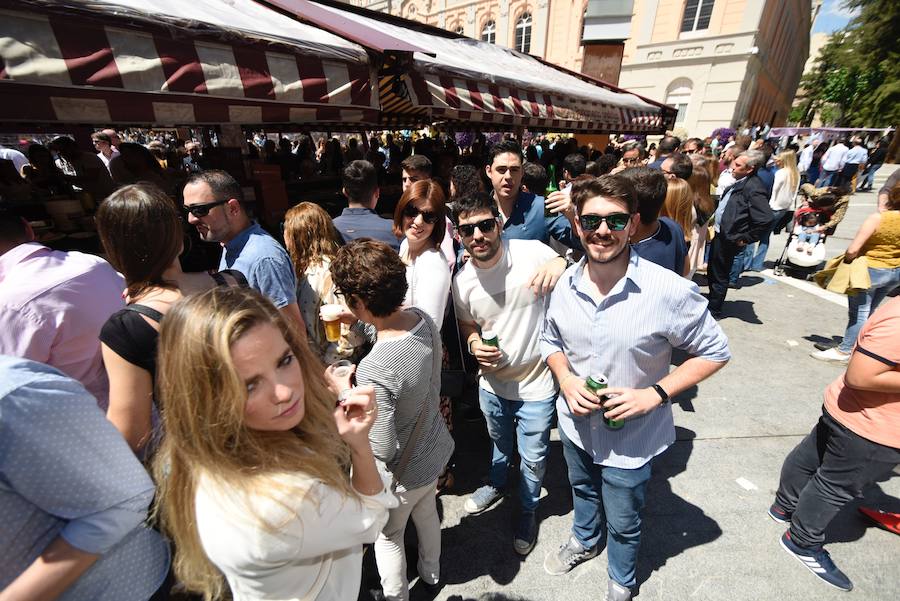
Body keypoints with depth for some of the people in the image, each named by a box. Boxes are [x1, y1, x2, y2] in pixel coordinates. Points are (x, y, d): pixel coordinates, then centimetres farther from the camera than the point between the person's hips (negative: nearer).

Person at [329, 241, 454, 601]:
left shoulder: (373, 371, -40)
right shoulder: (423, 319, -18)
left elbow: (381, 453, -29)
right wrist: (355, 322, -7)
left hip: (404, 474, -6)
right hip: (436, 452, 7)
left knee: (387, 536, 26)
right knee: (426, 513, 34)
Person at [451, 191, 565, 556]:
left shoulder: (534, 254, -23)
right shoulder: (462, 280, -11)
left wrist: (560, 266, -32)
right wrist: (474, 343, -14)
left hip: (536, 384, -3)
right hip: (491, 381, 4)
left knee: (533, 458, 18)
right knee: (499, 441, 31)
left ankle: (528, 508, 49)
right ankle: (496, 484, 62)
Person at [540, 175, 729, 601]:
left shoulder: (671, 291, -26)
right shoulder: (566, 283, -13)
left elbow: (714, 352, -13)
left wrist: (656, 393, -23)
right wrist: (565, 379, -15)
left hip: (630, 437, -3)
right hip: (574, 424, 4)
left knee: (623, 524, 23)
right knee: (583, 493, 33)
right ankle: (584, 540, 66)